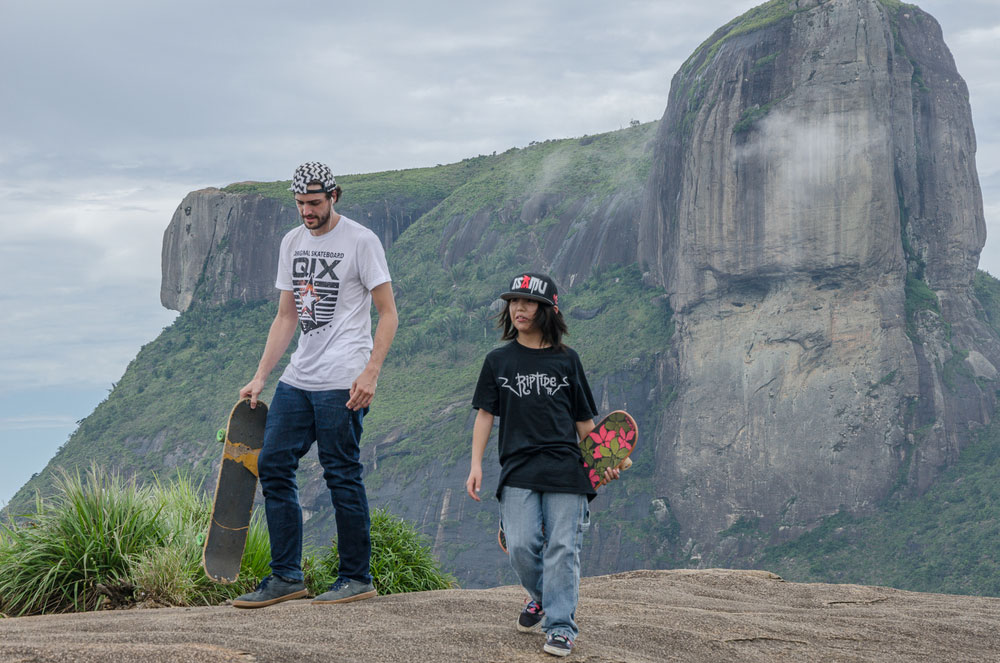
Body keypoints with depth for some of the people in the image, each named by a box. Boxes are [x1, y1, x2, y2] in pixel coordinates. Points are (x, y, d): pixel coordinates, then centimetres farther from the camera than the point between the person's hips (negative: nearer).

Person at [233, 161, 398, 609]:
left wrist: (370, 373, -17)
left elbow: (388, 314, -6)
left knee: (342, 476, -4)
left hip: (342, 384, -7)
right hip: (297, 380, 7)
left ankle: (357, 578, 7)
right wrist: (260, 377, 11)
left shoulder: (360, 241, -5)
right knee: (273, 466, 2)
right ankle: (287, 576, 9)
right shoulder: (292, 243, 15)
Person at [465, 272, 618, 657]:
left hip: (565, 469, -1)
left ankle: (560, 628, -2)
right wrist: (476, 464, 1)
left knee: (562, 548, -7)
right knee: (521, 546, -8)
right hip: (518, 470, 1)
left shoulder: (567, 360, 10)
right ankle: (539, 596, 22)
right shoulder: (499, 361, 11)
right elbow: (485, 414, 10)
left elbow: (584, 420, 13)